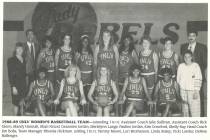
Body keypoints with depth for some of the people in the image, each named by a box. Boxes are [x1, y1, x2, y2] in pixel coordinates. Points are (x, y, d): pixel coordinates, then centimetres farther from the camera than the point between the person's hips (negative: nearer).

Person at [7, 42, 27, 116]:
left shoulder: (23, 60, 12)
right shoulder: (11, 60, -5)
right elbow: (10, 74, -9)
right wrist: (13, 87, -15)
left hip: (23, 84, 5)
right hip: (16, 84, -5)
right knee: (16, 103, -1)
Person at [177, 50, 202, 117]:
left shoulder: (195, 66, -5)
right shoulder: (181, 66, 5)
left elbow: (198, 79, -7)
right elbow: (178, 78, 12)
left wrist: (196, 92, -11)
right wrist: (179, 90, 9)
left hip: (193, 91, -3)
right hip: (183, 91, 3)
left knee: (195, 109, -7)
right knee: (185, 109, 7)